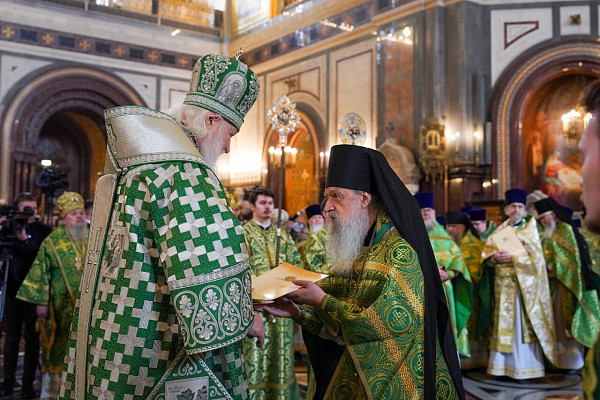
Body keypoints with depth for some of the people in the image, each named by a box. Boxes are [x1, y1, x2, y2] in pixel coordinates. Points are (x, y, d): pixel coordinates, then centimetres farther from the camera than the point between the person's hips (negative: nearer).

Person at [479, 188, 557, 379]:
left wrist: (513, 257, -19)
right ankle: (503, 365, 9)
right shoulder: (499, 231, 14)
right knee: (504, 324, 4)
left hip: (524, 284, -3)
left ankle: (524, 367, -1)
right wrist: (495, 257, -14)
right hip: (503, 286, 4)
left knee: (523, 324, -5)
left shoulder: (530, 227, 4)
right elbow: (486, 254, 7)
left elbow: (534, 256, -8)